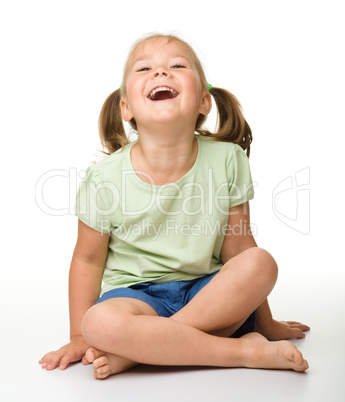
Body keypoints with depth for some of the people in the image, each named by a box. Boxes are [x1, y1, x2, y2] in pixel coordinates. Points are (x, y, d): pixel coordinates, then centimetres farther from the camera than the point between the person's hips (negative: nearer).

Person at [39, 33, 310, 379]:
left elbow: (238, 246, 0)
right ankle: (244, 351, -22)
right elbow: (88, 260, 0)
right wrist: (79, 337, 2)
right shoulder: (105, 178, -12)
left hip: (208, 292, 2)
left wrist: (265, 322, 8)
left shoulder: (227, 160, -9)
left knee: (260, 263, -26)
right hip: (136, 294, -2)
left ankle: (137, 350, -22)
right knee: (100, 323, -33)